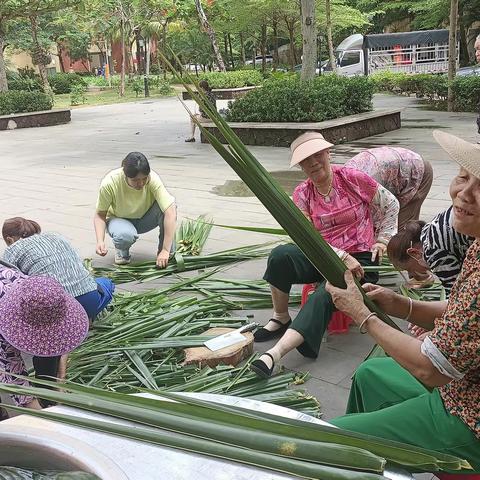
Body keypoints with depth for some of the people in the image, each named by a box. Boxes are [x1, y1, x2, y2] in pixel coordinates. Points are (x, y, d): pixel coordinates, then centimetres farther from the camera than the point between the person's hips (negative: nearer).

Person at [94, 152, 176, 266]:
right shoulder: (109, 183, -30)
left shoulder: (153, 179, -31)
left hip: (145, 218, 1)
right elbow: (100, 214, -16)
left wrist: (166, 250, -44)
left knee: (168, 207, -31)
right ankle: (122, 251, 0)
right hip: (120, 219, -1)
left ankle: (169, 253, -11)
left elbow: (170, 212, -38)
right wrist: (100, 241, -34)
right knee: (125, 234, -38)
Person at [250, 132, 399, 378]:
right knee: (280, 255, -26)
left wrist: (382, 240, 5)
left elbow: (390, 206, 10)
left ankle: (276, 353, -41)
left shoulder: (354, 179, -4)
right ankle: (280, 319, -9)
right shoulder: (302, 194, 2)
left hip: (359, 260, -3)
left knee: (323, 296, -32)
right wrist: (342, 257, -19)